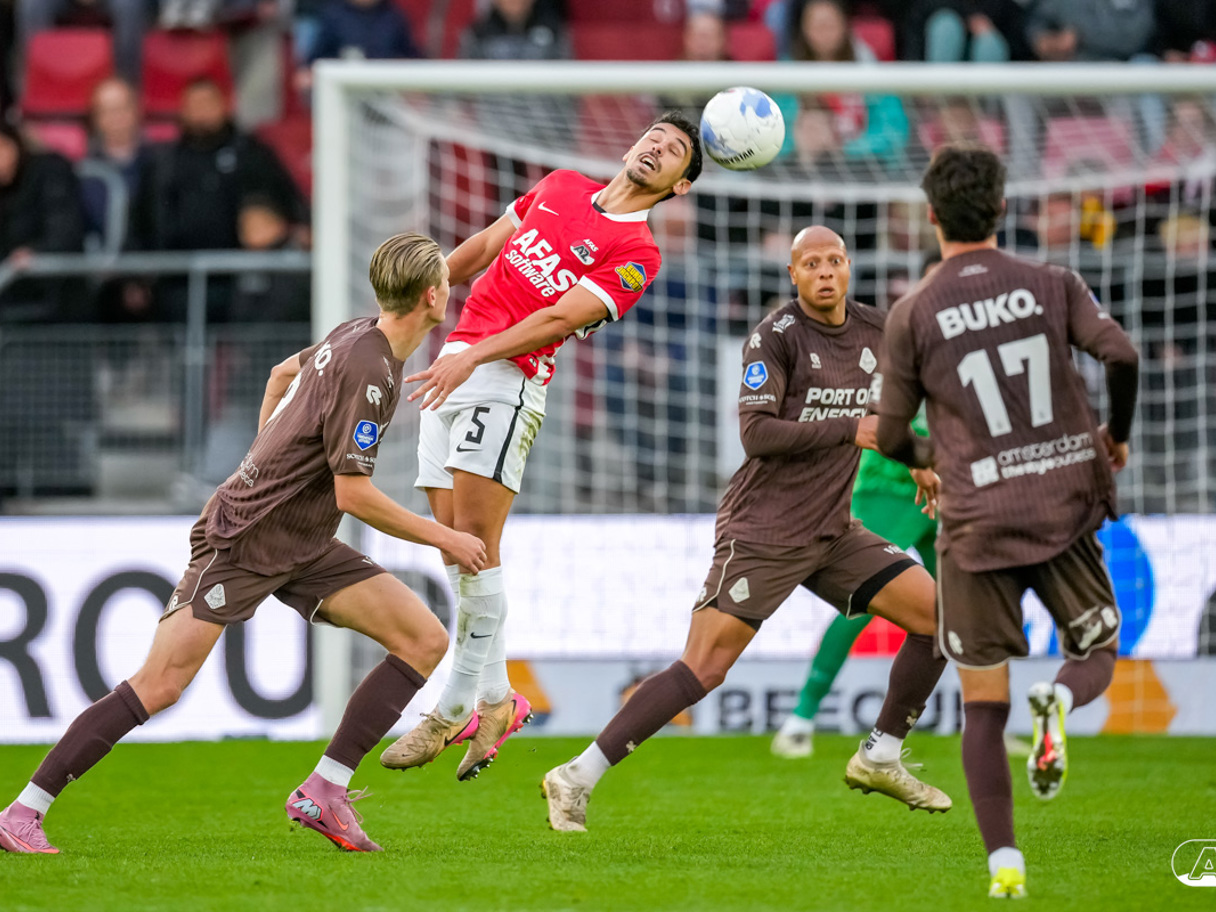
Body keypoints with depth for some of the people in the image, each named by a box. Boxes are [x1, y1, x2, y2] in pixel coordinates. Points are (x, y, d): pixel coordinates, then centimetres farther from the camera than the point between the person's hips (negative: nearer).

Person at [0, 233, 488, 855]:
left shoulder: (354, 335, 6)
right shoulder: (367, 372, -22)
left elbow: (283, 372, 26)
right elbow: (355, 495, -23)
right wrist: (444, 539, -13)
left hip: (304, 547, 9)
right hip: (242, 540, -9)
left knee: (426, 642, -4)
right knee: (158, 687, -14)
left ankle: (324, 792, -4)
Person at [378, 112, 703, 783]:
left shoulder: (637, 254, -1)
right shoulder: (561, 187, 19)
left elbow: (561, 317, -13)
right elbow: (483, 248, 29)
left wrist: (474, 356, -23)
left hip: (508, 377, -6)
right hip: (453, 366, 6)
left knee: (475, 538, -15)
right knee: (454, 542, 1)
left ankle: (455, 711, -11)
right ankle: (495, 700, 9)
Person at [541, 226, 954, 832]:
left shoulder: (875, 331, 8)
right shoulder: (776, 336, -13)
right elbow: (756, 433, -22)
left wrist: (917, 459, 17)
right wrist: (849, 431, -21)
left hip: (831, 532, 7)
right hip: (762, 532, -7)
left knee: (937, 613, 1)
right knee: (704, 668, -15)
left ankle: (880, 758, 15)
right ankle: (576, 780, -12)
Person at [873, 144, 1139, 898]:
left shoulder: (912, 315, -1)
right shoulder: (1052, 285, 1)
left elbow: (891, 437, 4)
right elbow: (1122, 355, -12)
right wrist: (1118, 434, 8)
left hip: (976, 525, 0)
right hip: (1068, 505, 0)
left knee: (983, 707, 8)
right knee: (1095, 657, 17)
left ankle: (1004, 861, -1)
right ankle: (1060, 702, -20)